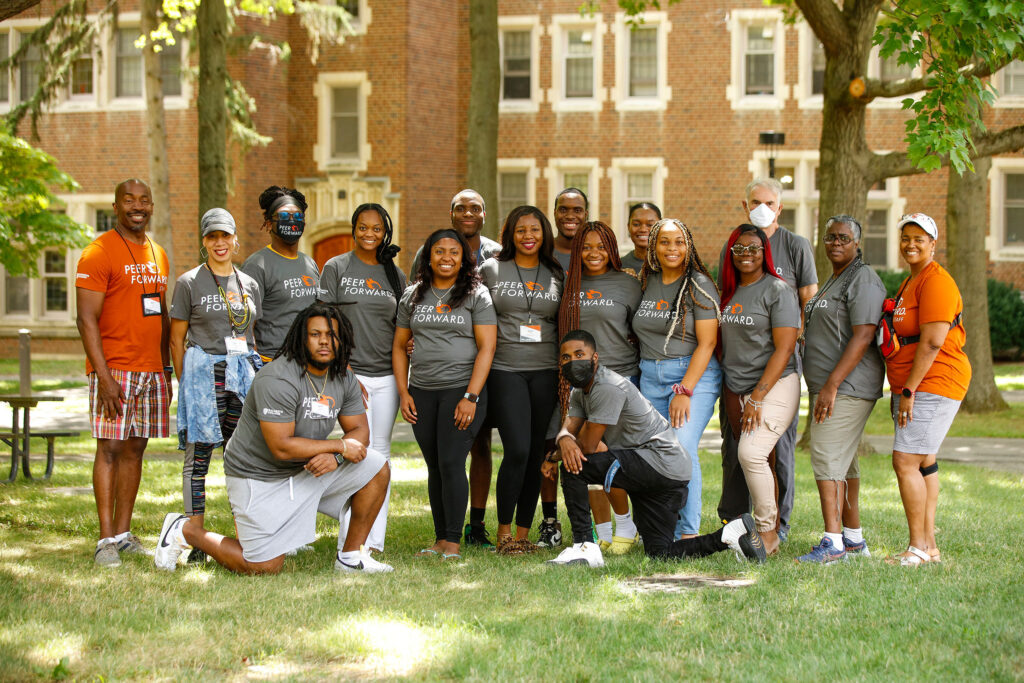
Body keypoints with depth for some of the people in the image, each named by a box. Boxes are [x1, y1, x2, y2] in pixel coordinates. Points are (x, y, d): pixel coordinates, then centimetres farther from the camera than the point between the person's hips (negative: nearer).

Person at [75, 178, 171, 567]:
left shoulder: (158, 255, 15)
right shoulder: (99, 253, -7)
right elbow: (87, 320, -12)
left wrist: (166, 369, 16)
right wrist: (103, 375, -18)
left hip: (151, 370, 7)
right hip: (114, 370, -7)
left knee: (135, 449, 8)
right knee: (110, 448, -6)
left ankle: (124, 533, 13)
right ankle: (106, 540, -3)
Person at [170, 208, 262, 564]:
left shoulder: (249, 284, 14)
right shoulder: (189, 283, 2)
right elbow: (177, 339, 2)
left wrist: (257, 376, 10)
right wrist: (185, 384, -2)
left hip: (244, 373, 4)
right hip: (203, 372, -4)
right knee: (198, 456, -3)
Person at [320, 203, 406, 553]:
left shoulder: (394, 274, 14)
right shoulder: (335, 268, 2)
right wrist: (344, 373, -10)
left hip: (387, 374, 4)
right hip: (350, 371, -4)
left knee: (381, 450, 5)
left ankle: (376, 540, 10)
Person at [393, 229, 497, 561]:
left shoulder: (476, 294, 1)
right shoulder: (412, 296, 12)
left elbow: (486, 348, -5)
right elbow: (399, 346, 16)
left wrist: (471, 397, -13)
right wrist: (403, 392, 4)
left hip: (461, 390, -4)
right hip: (421, 393, 4)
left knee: (451, 463, -11)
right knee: (434, 467, 6)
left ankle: (453, 544, -6)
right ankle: (440, 539, 12)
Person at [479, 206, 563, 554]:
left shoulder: (557, 275, 11)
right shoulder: (491, 270, 4)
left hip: (545, 372, 3)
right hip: (504, 370, -3)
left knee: (536, 454, 3)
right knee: (517, 451, -14)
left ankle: (523, 533, 12)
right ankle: (503, 532, 0)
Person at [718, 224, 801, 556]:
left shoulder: (777, 290, -8)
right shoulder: (730, 292, 13)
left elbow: (784, 348, -13)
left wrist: (758, 396, -17)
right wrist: (731, 392, 10)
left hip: (774, 385, -7)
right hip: (735, 388, 7)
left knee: (751, 453, -21)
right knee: (756, 462, 6)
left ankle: (769, 533, -10)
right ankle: (770, 533, 13)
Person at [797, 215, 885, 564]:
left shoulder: (863, 280, -11)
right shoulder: (833, 281, 21)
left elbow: (862, 337, -20)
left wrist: (831, 385, -24)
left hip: (847, 387, -10)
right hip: (827, 387, 10)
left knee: (827, 459, -15)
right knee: (843, 463, 12)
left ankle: (832, 542, -17)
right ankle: (854, 539, 18)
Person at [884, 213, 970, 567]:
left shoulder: (935, 281, -13)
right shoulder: (909, 283, 20)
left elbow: (932, 342, -20)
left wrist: (909, 390, -20)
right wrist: (901, 391, 20)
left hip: (933, 384, -10)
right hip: (909, 387, 10)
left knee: (905, 460, -14)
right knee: (924, 462, 10)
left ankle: (918, 547, -9)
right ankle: (930, 546, 15)